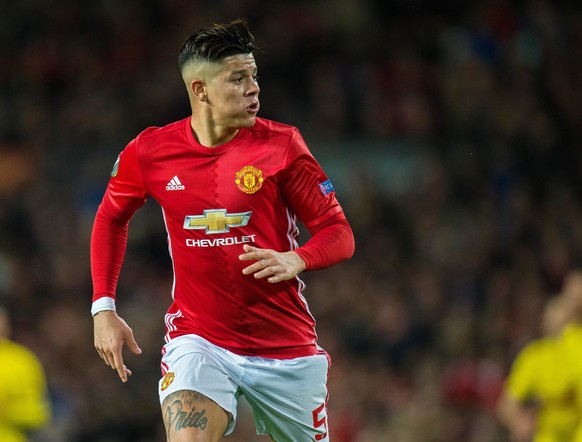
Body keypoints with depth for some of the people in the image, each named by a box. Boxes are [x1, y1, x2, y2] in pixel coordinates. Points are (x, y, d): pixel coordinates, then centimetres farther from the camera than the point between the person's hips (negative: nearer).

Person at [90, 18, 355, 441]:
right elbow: (111, 217, 17)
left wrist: (296, 260, -26)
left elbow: (339, 232, -4)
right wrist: (103, 307, 10)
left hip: (286, 344, 1)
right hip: (198, 339, -1)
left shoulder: (281, 144, -7)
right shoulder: (149, 152, -3)